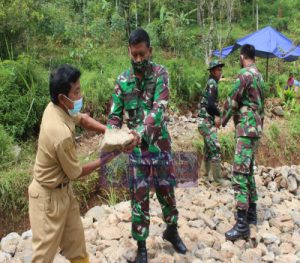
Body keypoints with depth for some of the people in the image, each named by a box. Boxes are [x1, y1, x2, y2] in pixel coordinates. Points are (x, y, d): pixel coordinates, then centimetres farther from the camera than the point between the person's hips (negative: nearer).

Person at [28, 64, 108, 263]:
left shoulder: (55, 107, -10)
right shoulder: (62, 135, -35)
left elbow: (83, 119, 10)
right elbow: (76, 173, -19)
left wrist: (109, 131, -4)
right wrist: (102, 161, -4)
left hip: (63, 189, 9)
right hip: (50, 195, -8)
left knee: (75, 239, 23)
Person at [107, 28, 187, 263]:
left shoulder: (160, 73, -8)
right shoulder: (122, 80, 0)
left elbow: (159, 109, -21)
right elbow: (115, 115, 1)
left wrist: (141, 133, -36)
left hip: (160, 144, -1)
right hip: (137, 149, 1)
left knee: (167, 190, 15)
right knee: (139, 197, 7)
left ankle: (172, 230, 40)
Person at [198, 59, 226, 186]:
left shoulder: (211, 82, 17)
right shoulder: (212, 83, -12)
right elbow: (210, 103, -22)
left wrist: (216, 114, 8)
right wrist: (217, 114, -9)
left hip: (207, 120, 10)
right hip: (207, 121, -10)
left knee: (208, 148, 17)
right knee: (215, 149, -11)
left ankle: (205, 172, 27)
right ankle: (217, 179, -7)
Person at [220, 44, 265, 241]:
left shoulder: (245, 74, -13)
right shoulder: (259, 76, 16)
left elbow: (233, 101, -12)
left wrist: (223, 120, 4)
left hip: (246, 129, -10)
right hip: (256, 129, 10)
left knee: (240, 173, -13)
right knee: (248, 170, 17)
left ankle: (242, 225, -14)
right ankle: (252, 213, 25)